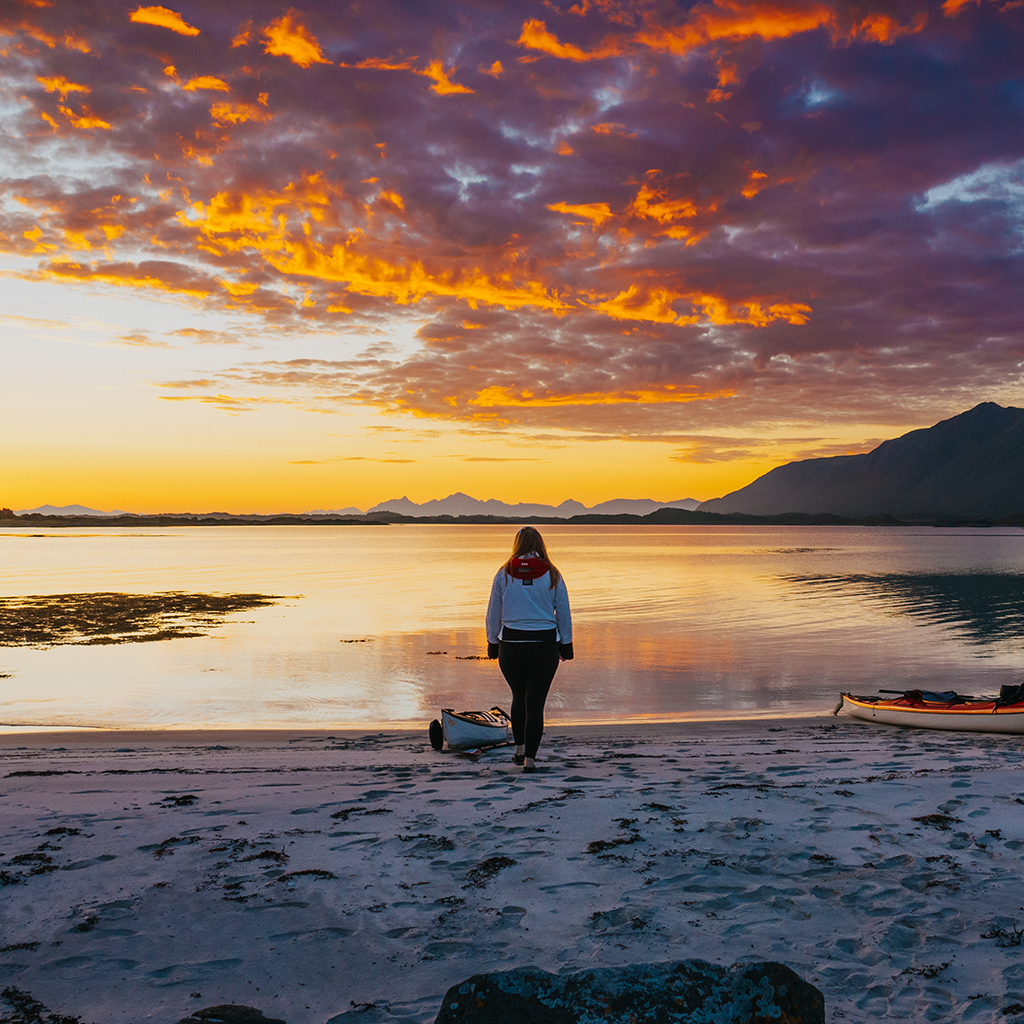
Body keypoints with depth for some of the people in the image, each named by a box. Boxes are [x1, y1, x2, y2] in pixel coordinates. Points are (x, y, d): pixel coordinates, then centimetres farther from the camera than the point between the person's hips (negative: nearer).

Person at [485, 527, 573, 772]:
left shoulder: (503, 575, 0)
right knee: (535, 702, 2)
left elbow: (493, 614, 4)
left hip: (511, 644, 1)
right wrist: (566, 645, 12)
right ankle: (529, 758, -1)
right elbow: (563, 614, 3)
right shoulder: (552, 576, -1)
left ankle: (520, 749, 27)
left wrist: (493, 644, 14)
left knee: (519, 697, 20)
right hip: (545, 644, -1)